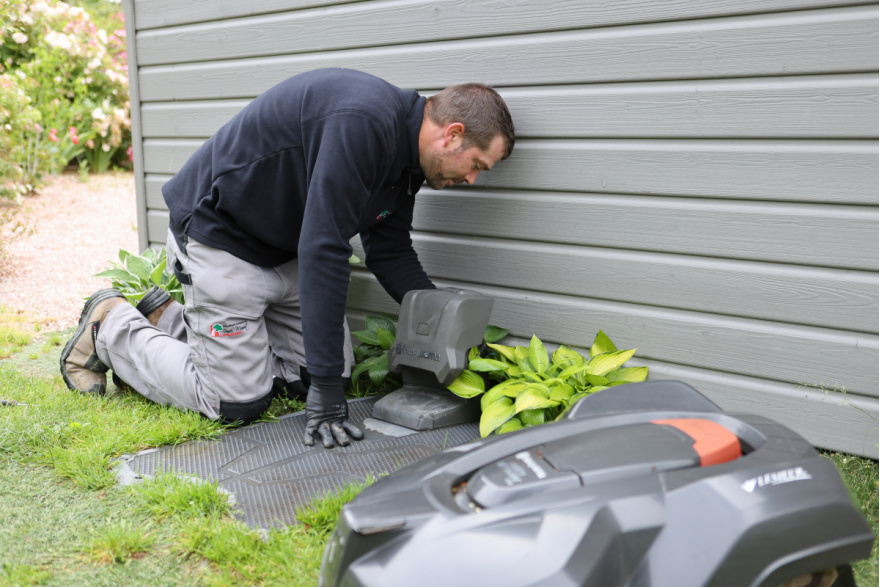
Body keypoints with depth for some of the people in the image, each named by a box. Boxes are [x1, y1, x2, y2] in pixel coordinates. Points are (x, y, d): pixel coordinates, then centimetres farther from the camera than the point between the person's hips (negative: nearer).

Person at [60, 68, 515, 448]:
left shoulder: (403, 153, 1)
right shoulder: (362, 123, -31)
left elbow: (391, 254, 8)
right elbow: (323, 249, -34)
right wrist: (326, 390, -31)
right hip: (218, 237, -9)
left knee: (310, 378, 7)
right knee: (238, 403, -7)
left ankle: (167, 319, 21)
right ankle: (110, 328, 14)